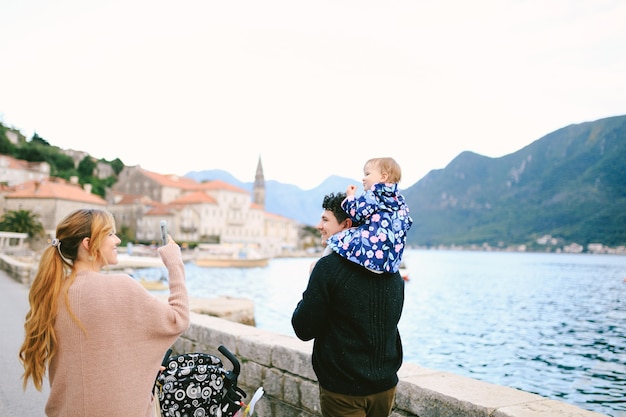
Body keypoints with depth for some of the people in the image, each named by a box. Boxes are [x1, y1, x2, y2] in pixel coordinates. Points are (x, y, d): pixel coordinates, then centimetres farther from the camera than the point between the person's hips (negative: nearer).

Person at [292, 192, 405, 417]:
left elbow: (303, 329, -14)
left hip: (344, 391, -6)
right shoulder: (391, 268, 2)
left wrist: (312, 291, -1)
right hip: (386, 385, 6)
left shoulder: (329, 266, -18)